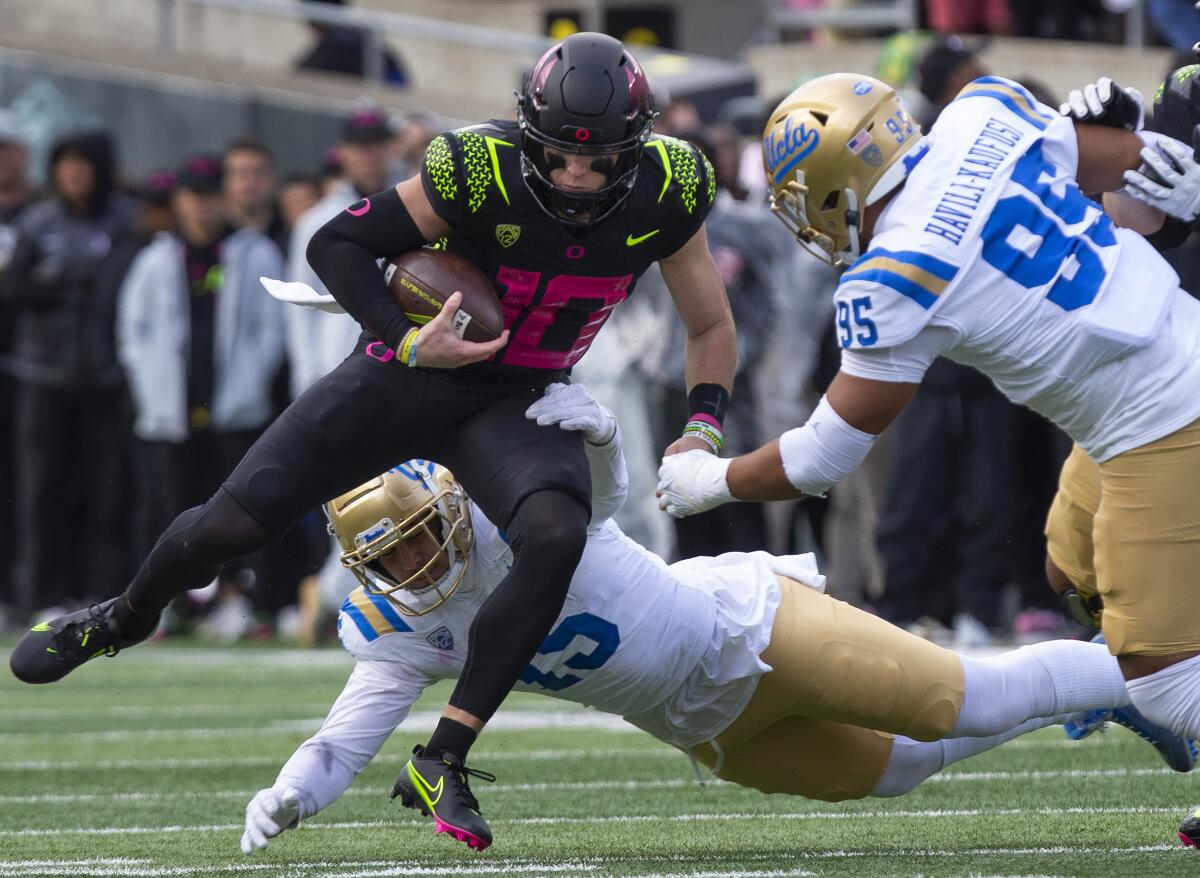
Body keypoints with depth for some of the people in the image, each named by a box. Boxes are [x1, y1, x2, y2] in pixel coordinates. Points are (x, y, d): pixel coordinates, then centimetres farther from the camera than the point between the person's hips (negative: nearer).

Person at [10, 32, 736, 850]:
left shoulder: (664, 194, -15)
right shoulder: (484, 169, -25)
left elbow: (712, 328, 3)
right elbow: (338, 243, -13)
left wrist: (704, 425, -13)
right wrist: (407, 342, -24)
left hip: (515, 404, 2)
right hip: (407, 377, -1)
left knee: (556, 538, -30)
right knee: (232, 525, -2)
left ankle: (443, 760, -21)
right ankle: (127, 616, 35)